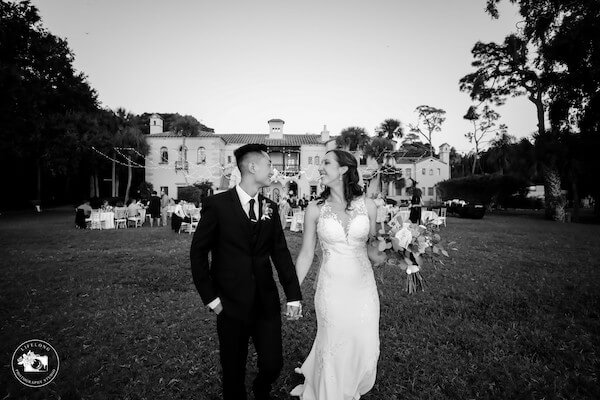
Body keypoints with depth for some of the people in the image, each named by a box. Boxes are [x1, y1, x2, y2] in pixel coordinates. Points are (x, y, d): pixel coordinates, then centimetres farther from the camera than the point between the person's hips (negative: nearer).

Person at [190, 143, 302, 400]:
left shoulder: (270, 207, 4)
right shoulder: (217, 204, -8)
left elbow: (281, 252, 3)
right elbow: (198, 252, -3)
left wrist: (294, 296, -1)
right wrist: (210, 298, -6)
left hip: (267, 303, 3)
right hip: (231, 304, -3)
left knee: (273, 365, 9)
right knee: (233, 372, 12)